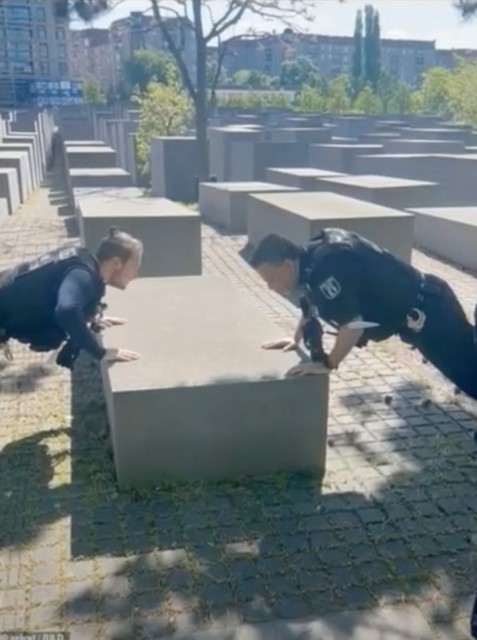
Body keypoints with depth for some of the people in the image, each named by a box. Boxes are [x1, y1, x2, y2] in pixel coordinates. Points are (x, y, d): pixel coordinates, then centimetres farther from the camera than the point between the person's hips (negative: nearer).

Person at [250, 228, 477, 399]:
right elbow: (313, 302, 17)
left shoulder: (325, 267, -33)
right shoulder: (310, 257, -2)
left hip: (426, 309, -9)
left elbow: (353, 324, -35)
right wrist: (296, 339, 15)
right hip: (422, 301, 9)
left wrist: (328, 364, -22)